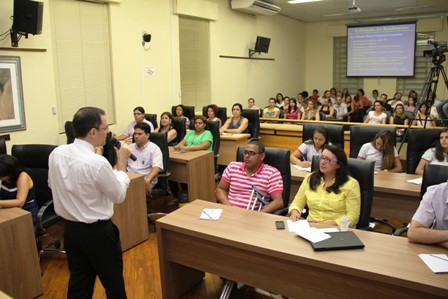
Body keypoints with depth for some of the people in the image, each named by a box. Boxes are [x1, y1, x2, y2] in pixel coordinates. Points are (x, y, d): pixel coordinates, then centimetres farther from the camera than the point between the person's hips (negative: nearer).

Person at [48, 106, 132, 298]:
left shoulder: (56, 154, -6)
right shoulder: (98, 162, -27)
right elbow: (119, 195, -13)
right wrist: (122, 163, -5)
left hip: (70, 229, 7)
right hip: (98, 232, -6)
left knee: (78, 283, 21)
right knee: (113, 283, 16)